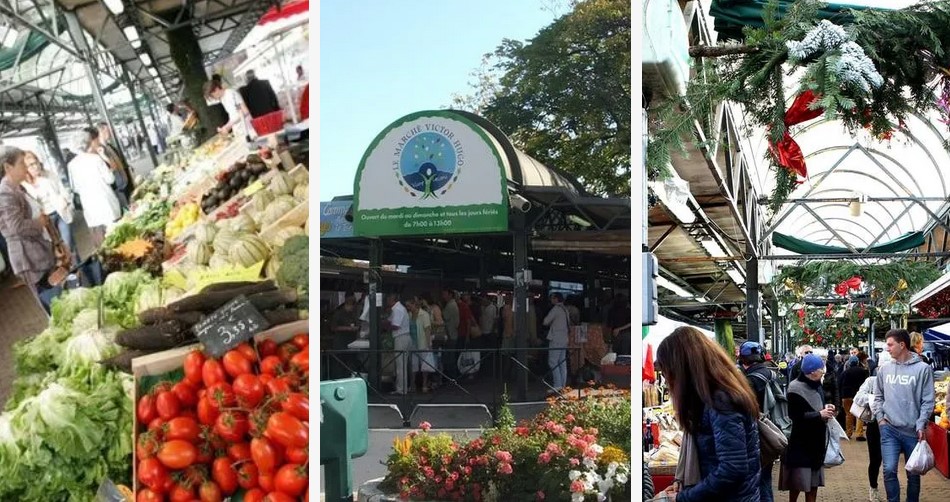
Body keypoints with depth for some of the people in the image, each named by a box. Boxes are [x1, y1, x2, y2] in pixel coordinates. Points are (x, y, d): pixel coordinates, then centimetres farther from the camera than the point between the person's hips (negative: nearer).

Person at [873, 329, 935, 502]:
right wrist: (880, 417, 3)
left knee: (914, 474, 10)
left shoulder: (923, 369, -6)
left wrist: (921, 425, -13)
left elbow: (928, 401, -6)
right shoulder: (884, 370, 5)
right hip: (889, 429, 2)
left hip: (913, 431, -2)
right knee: (889, 470, -8)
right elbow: (878, 396, 15)